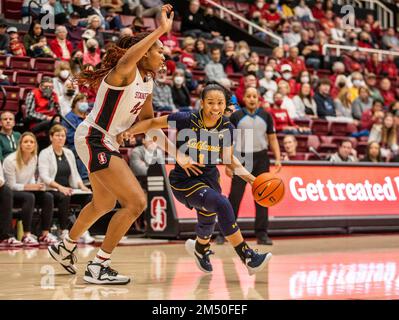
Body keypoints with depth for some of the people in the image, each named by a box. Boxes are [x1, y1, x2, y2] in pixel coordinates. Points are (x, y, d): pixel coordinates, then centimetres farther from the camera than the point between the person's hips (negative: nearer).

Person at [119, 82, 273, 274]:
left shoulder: (227, 128, -7)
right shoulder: (186, 120, -20)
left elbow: (228, 158, 6)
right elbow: (153, 123, -11)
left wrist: (249, 177, -3)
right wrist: (129, 132, -24)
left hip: (209, 178, 6)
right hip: (184, 180, -6)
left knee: (207, 224, 21)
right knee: (221, 204, -29)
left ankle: (200, 248, 60)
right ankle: (248, 257, -23)